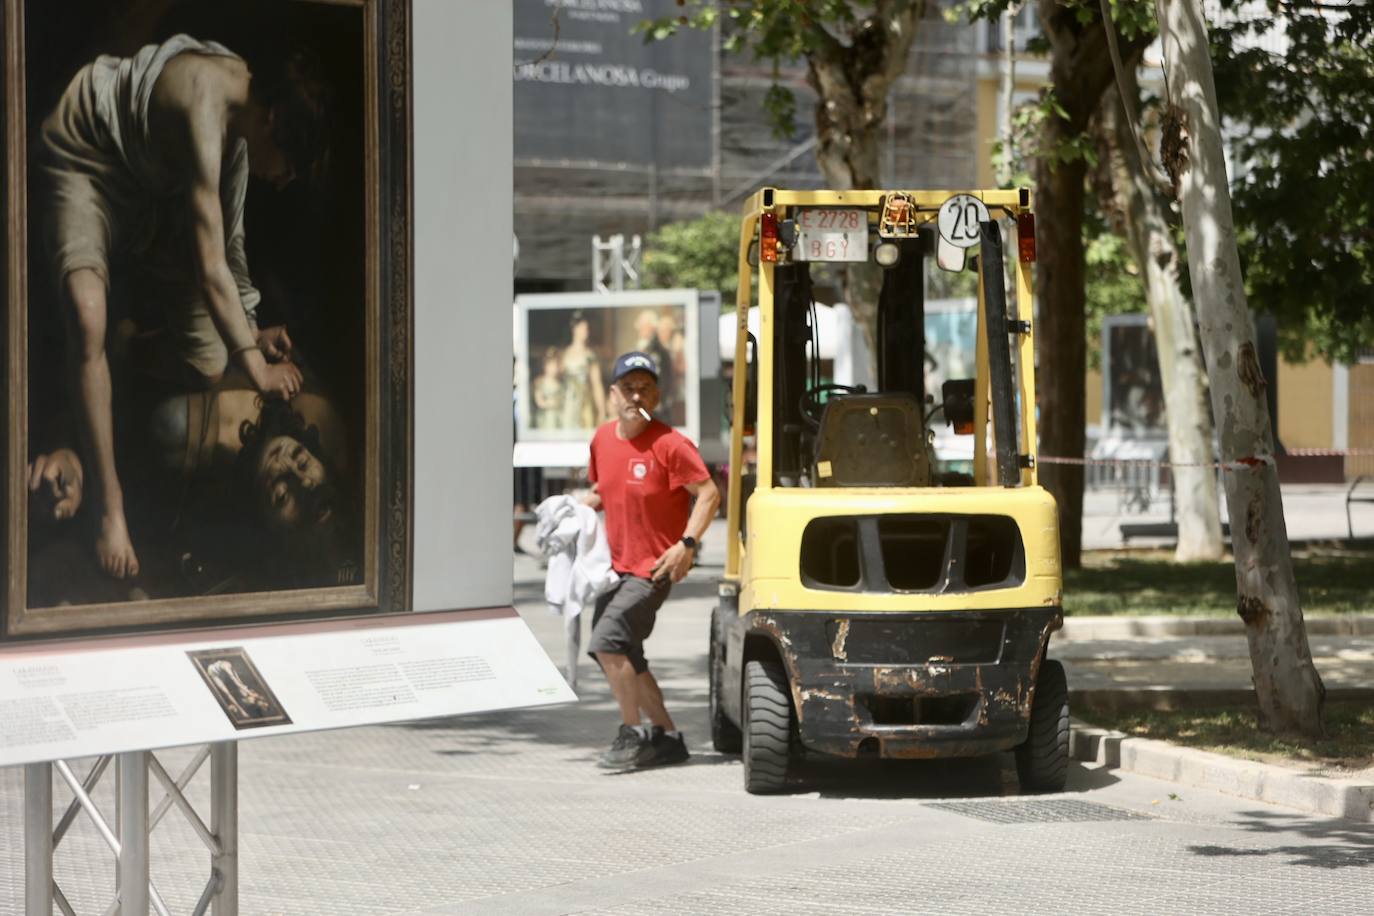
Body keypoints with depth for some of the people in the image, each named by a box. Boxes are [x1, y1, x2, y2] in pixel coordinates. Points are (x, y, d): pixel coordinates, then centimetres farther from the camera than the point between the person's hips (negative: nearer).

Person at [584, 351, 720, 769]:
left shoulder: (669, 444, -15)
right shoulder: (603, 439, 5)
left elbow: (708, 494, -13)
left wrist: (687, 545, -22)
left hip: (654, 570, -8)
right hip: (616, 567, 8)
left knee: (607, 640, -21)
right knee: (624, 659, 12)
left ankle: (631, 734, -8)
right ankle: (666, 735, 25)